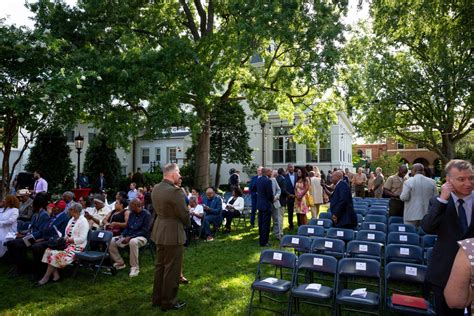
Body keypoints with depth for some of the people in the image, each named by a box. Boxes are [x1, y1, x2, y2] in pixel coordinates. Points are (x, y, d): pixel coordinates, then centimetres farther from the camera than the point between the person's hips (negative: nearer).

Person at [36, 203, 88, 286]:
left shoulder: (83, 221, -12)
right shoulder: (71, 220, 17)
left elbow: (82, 238, -19)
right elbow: (67, 235, 19)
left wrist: (67, 240, -17)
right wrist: (63, 238, -3)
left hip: (77, 245, -9)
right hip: (67, 243, 9)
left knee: (57, 255, -26)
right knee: (49, 251, -10)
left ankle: (46, 277, -10)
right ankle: (55, 275, -11)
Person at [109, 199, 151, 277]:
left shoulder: (146, 215, -12)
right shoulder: (132, 214, 10)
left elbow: (144, 231, -18)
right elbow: (127, 227, 16)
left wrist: (130, 237, -23)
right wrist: (122, 235, -5)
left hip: (141, 237, -7)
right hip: (128, 236, 8)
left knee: (133, 242, -40)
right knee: (111, 241, -7)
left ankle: (135, 268, -27)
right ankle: (120, 263, 7)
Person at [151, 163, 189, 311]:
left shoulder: (156, 188, 4)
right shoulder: (175, 191, -22)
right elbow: (184, 214, -16)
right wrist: (186, 224, 3)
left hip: (159, 231, 9)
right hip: (173, 233, -9)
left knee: (160, 266, 19)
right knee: (171, 269, 5)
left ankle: (157, 298, 32)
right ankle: (168, 302, 17)